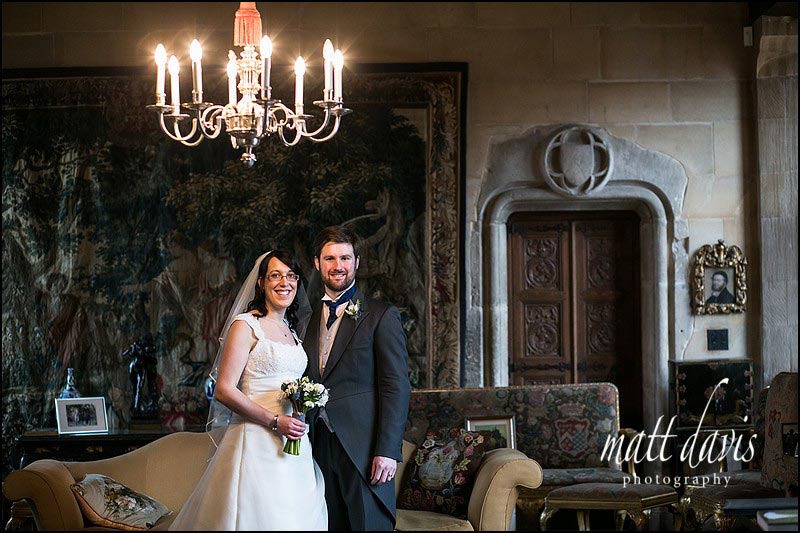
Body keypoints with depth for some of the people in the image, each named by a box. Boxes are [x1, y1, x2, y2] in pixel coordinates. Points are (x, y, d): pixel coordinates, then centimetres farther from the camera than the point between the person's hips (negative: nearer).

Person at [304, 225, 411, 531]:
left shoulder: (381, 316, -1)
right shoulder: (309, 318, 15)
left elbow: (396, 387, -7)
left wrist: (387, 450, -14)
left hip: (363, 449, -5)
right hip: (320, 448, 5)